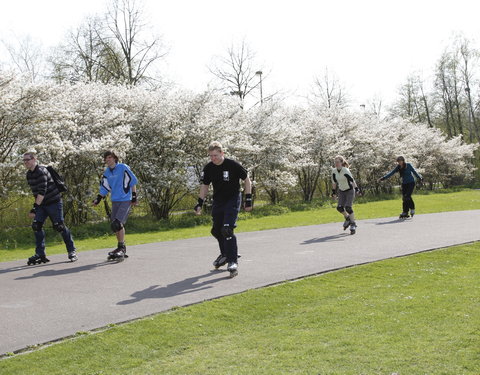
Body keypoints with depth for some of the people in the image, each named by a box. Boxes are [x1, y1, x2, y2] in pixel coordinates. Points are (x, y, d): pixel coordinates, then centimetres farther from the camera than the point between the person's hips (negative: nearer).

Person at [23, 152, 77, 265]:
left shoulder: (41, 172, -20)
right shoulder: (29, 174, 9)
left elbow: (42, 192, -26)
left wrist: (35, 208, -29)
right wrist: (36, 206, 19)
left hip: (54, 202, -8)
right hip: (41, 204, 8)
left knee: (59, 226, -6)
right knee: (36, 225, -2)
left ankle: (72, 251, 7)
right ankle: (40, 254, 3)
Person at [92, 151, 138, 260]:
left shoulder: (123, 168, -7)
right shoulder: (106, 172, 10)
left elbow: (133, 182, -4)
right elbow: (104, 188, 16)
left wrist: (134, 197, -5)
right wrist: (98, 199, 6)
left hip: (126, 200, -6)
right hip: (115, 201, 6)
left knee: (117, 223, -18)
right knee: (114, 225, 6)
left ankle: (121, 248, -10)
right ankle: (122, 248, 21)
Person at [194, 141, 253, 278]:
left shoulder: (233, 165, -15)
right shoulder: (208, 168, -2)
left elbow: (247, 180, -4)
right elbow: (204, 186, 12)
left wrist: (248, 199, -8)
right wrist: (200, 203, 5)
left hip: (232, 200, -6)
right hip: (218, 201, 6)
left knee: (227, 229, -20)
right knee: (216, 231, 11)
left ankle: (233, 262, -16)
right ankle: (225, 254, 37)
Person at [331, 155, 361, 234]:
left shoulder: (346, 171, -22)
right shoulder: (334, 171, -5)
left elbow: (352, 180, -30)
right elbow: (334, 182, 9)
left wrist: (356, 189, -41)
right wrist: (334, 191, 13)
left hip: (349, 190, -5)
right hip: (341, 191, 5)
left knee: (348, 207, -17)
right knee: (339, 207, -8)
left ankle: (353, 224, 0)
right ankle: (347, 218, 22)